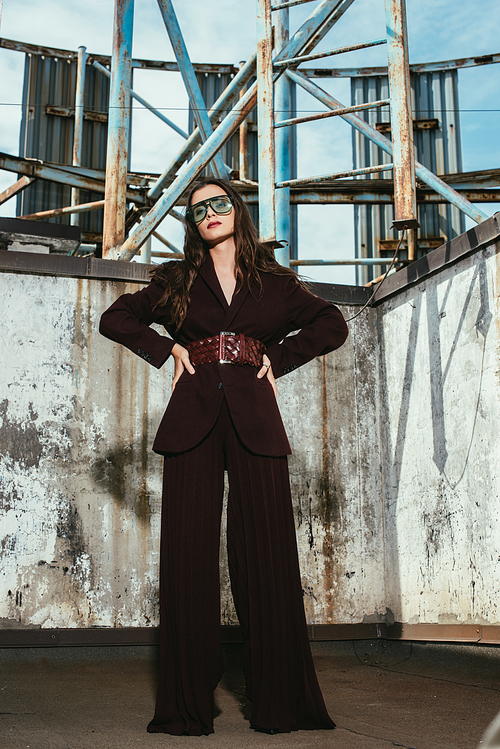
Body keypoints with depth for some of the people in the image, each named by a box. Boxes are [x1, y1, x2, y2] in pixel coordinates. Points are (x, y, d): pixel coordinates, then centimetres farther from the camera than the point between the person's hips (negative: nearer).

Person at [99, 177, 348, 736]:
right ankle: (188, 705, 4)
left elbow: (332, 326, 22)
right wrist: (167, 350, 8)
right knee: (188, 554, -4)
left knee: (265, 556, -4)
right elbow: (116, 319, 21)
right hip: (194, 417, 1)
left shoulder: (273, 283, 16)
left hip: (253, 417, 0)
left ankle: (278, 702, 5)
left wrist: (279, 358, 10)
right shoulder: (176, 281, 17)